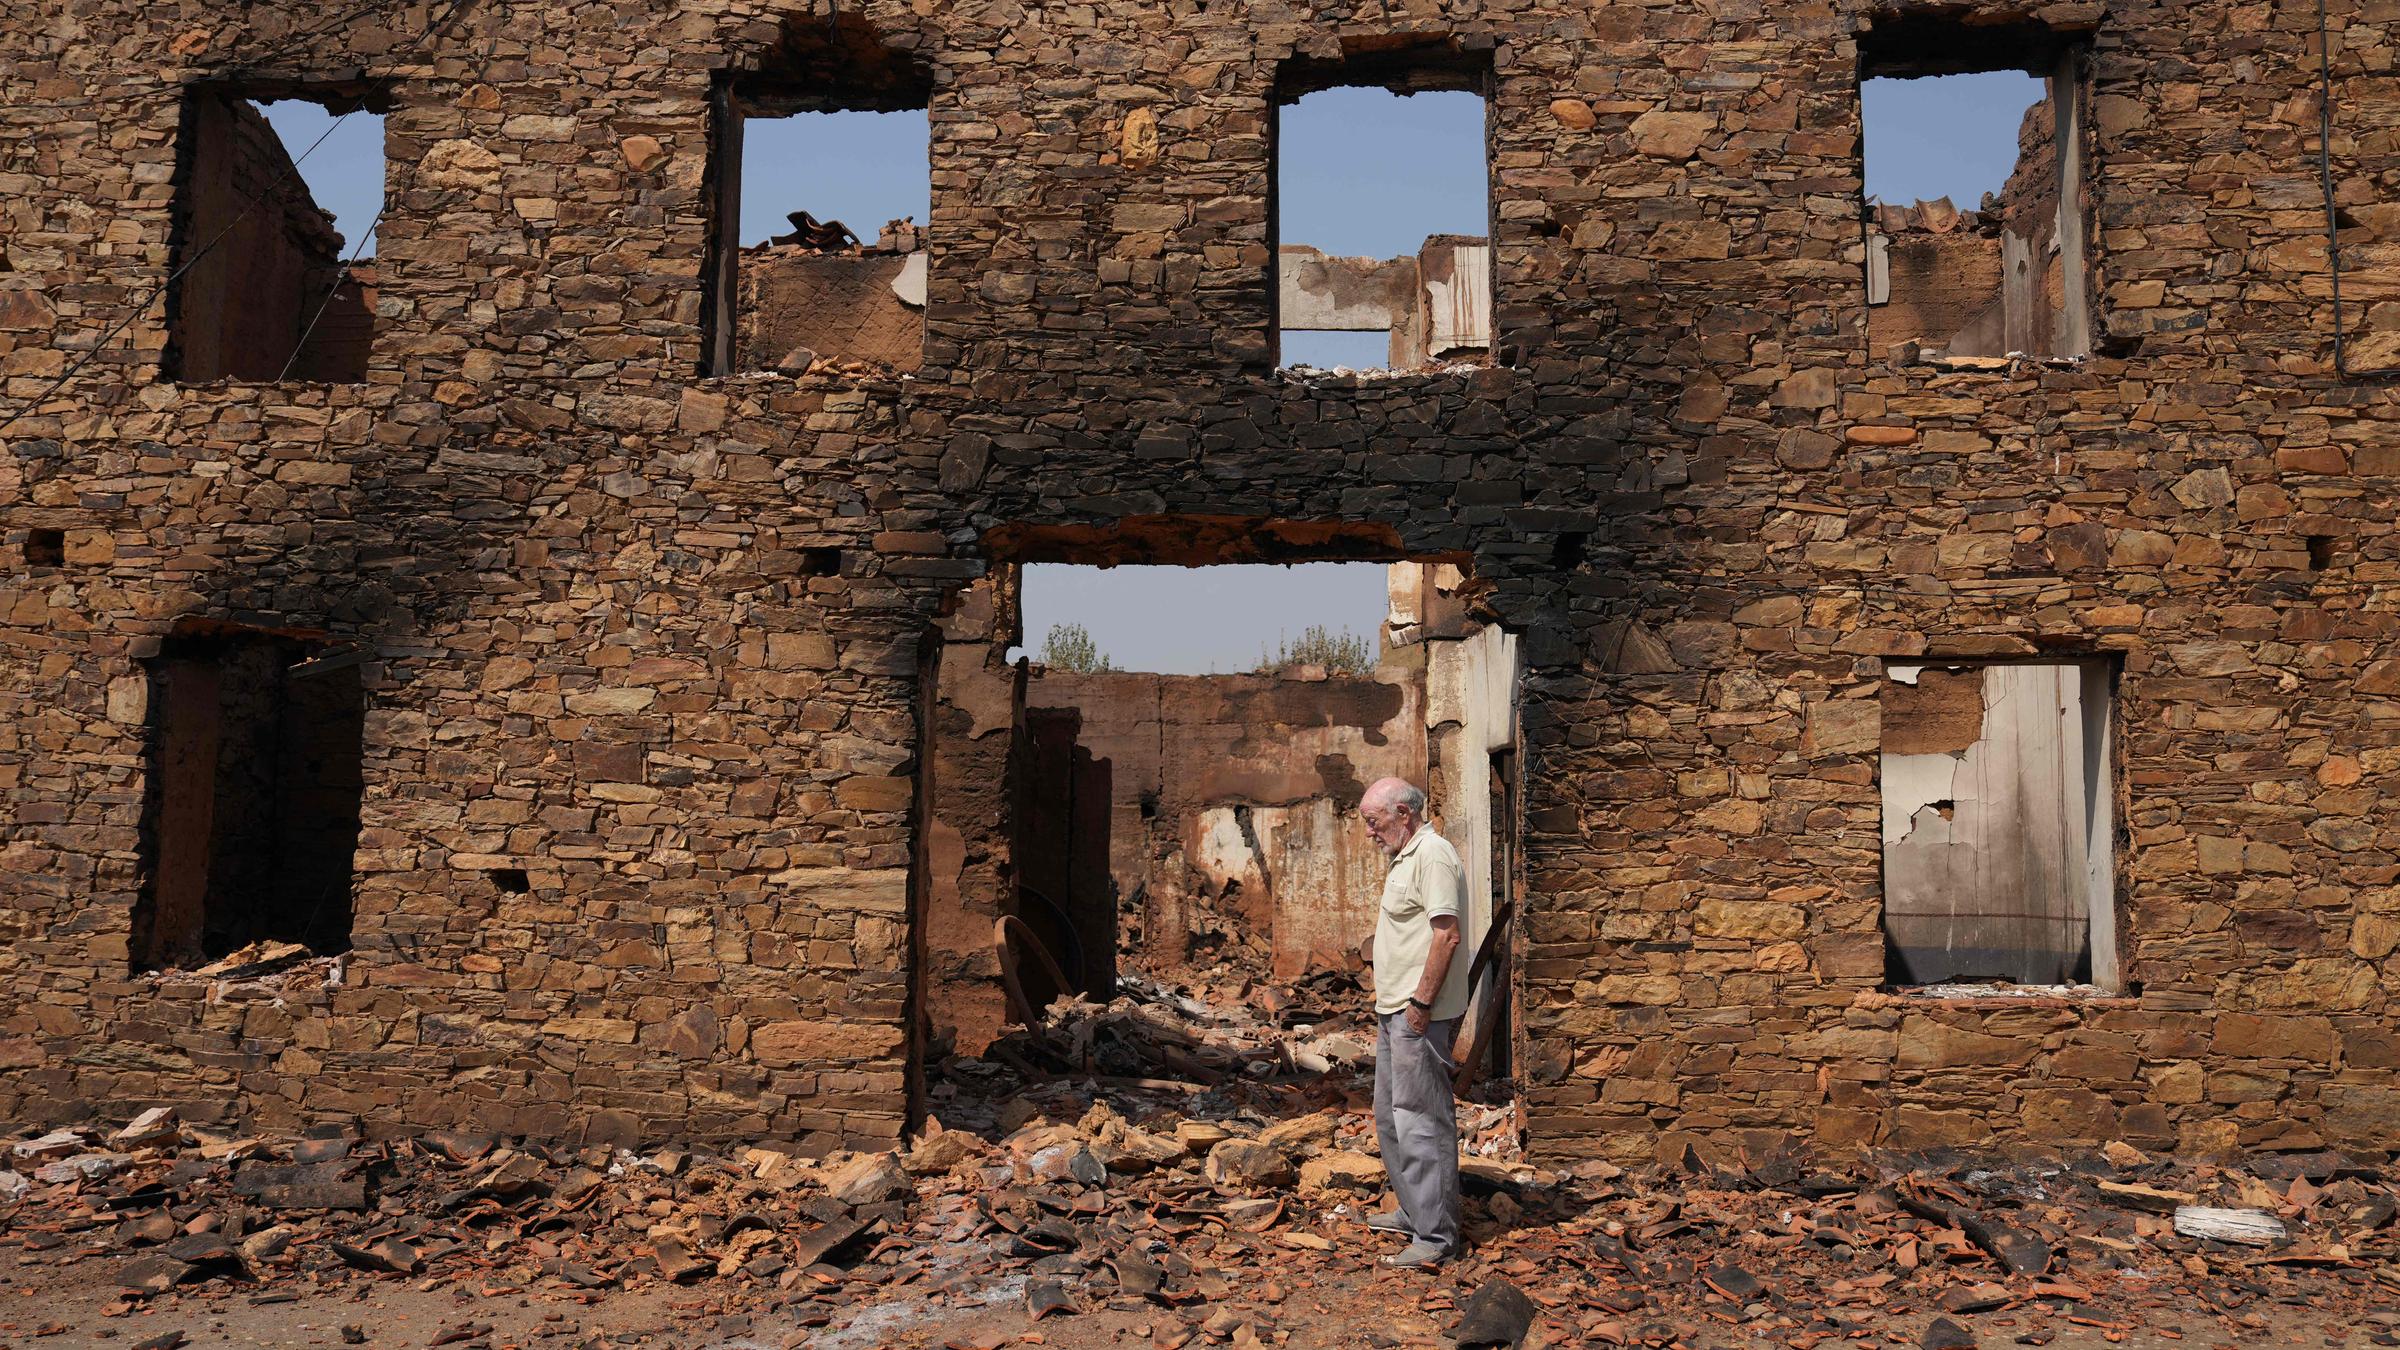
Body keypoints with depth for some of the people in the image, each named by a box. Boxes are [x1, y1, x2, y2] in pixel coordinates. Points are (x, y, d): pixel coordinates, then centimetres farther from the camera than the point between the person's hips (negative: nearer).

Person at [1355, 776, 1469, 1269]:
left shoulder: (1432, 855, -17)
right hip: (1398, 1010, 11)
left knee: (1421, 1121, -7)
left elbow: (1446, 934, -24)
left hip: (1420, 1014, -11)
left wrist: (1420, 1004, -23)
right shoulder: (1406, 856, 16)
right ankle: (1414, 1212, 31)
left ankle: (1435, 1236, -1)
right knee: (1391, 1116, 19)